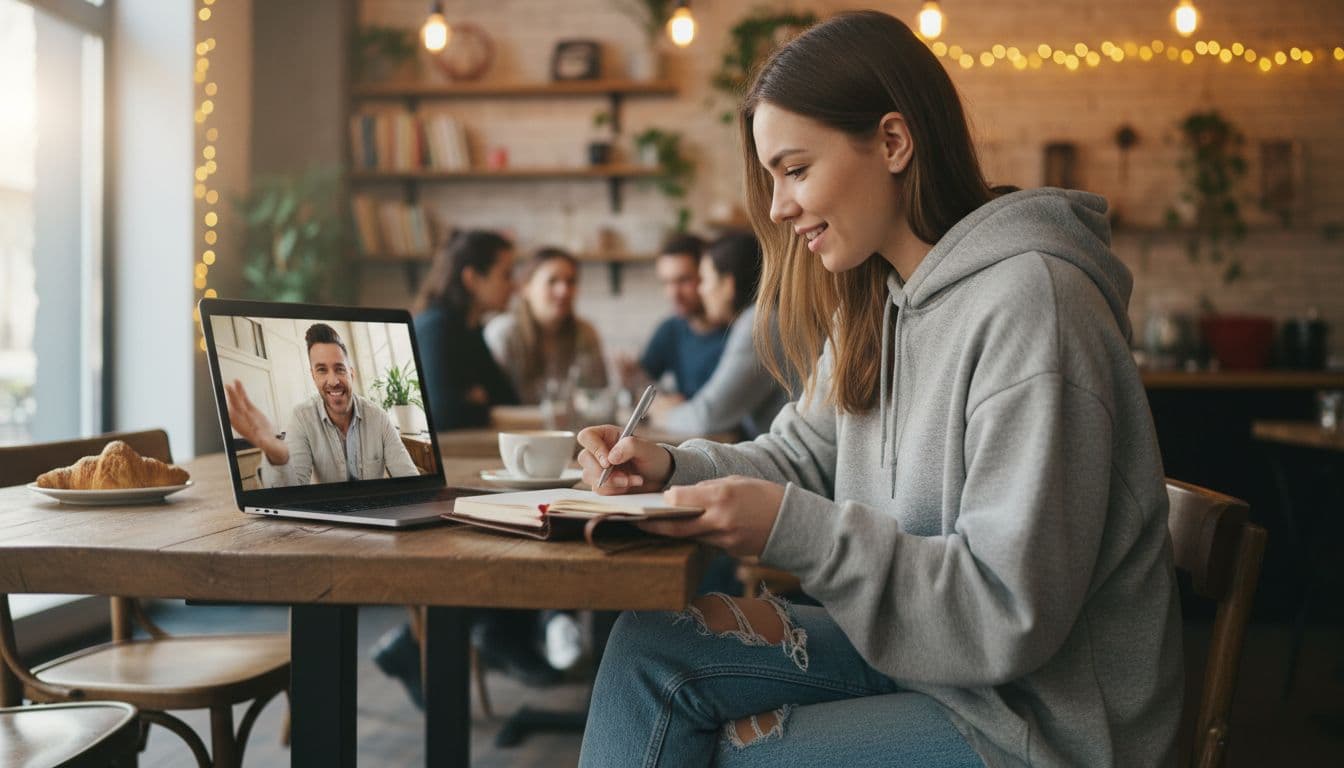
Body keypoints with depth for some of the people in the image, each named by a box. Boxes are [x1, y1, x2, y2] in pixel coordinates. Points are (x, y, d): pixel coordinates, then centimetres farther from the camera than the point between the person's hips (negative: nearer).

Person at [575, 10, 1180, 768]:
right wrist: (674, 468, -4)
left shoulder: (1027, 302, -23)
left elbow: (1014, 611, -25)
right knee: (649, 648, -5)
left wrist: (790, 528, -26)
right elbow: (804, 457, 15)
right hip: (922, 647, 8)